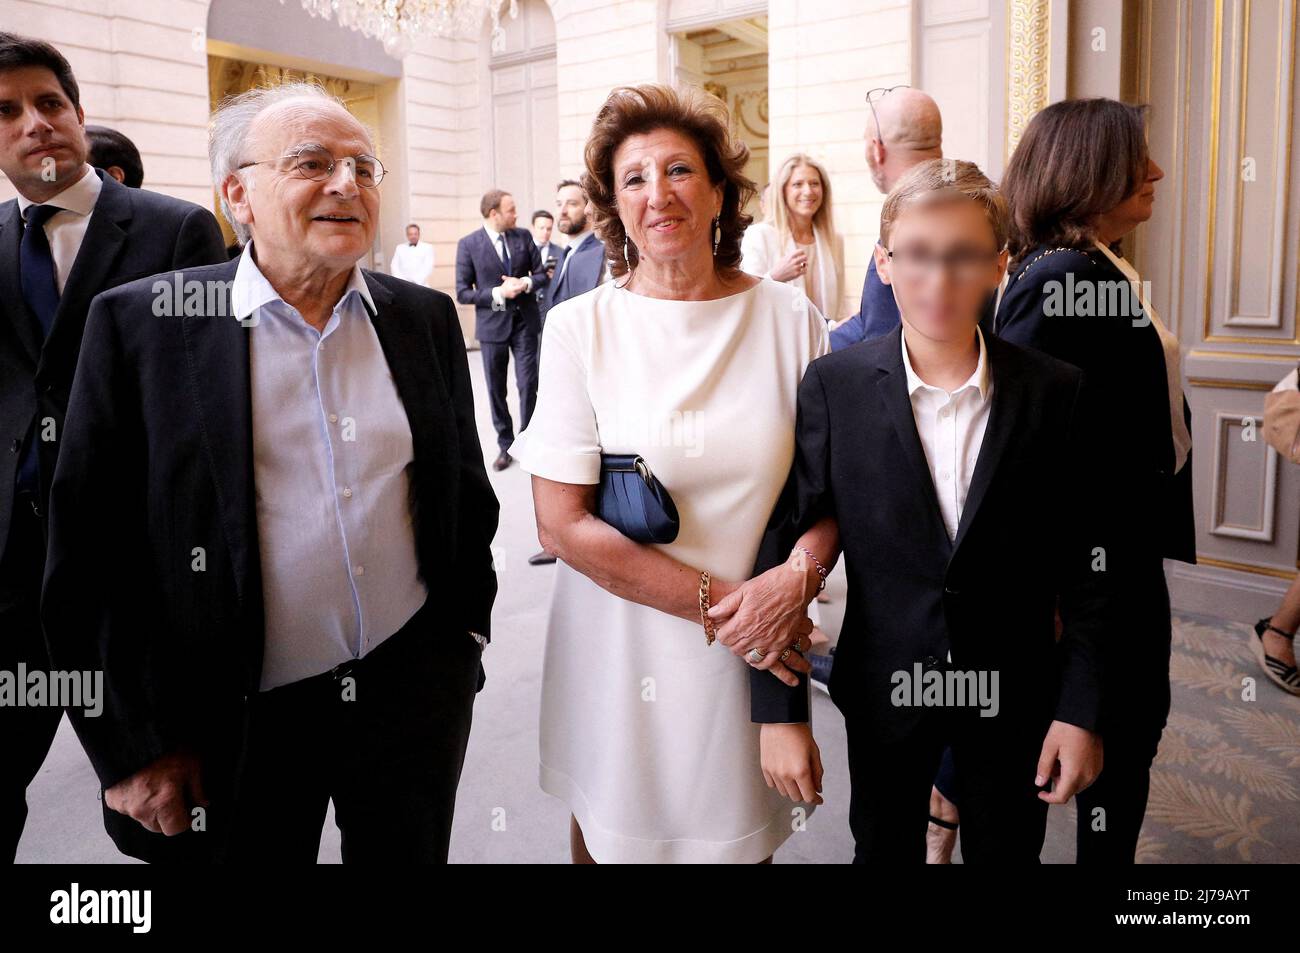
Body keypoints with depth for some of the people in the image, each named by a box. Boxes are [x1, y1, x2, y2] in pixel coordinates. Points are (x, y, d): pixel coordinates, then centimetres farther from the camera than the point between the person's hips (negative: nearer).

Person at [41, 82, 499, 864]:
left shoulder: (426, 317, 3)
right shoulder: (142, 323, -7)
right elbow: (90, 550, -6)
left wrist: (467, 628, 12)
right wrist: (134, 748, -6)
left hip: (416, 687, 3)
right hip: (239, 720, -2)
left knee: (409, 852, 18)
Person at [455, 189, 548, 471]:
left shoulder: (523, 236, 3)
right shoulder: (468, 244, -6)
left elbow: (541, 273, 9)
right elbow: (463, 293, -7)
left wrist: (526, 283, -13)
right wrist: (497, 294, -18)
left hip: (524, 321, 1)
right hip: (492, 324, -1)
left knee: (528, 384, -1)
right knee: (496, 388, 6)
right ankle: (505, 445, 19)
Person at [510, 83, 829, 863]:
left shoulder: (791, 322, -3)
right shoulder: (580, 327, -7)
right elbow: (564, 523, -11)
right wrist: (719, 601, -15)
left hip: (758, 652, 1)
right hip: (619, 648, -1)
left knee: (740, 837, 16)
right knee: (611, 833, 15)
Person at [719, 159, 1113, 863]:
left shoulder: (1056, 393, -9)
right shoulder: (834, 386, -12)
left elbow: (1085, 565, -3)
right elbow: (787, 536, -10)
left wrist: (1082, 708, -5)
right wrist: (780, 713, -12)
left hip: (1014, 697, 1)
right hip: (883, 690, 0)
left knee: (1007, 851, 20)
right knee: (884, 849, 20)